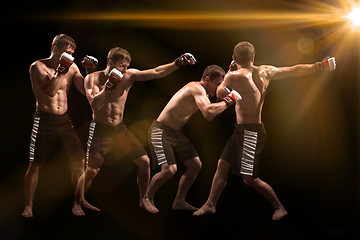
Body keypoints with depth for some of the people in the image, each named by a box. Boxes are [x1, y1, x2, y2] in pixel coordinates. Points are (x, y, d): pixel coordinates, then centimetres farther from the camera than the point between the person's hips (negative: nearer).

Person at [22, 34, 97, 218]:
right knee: (35, 165, -4)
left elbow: (85, 91, 6)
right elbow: (50, 91, -18)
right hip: (44, 119, -5)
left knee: (79, 160, 3)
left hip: (64, 119, 5)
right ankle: (28, 206, 8)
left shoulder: (71, 68, 7)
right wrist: (61, 70, -23)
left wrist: (90, 71, -5)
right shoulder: (38, 67, -5)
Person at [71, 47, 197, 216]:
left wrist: (178, 63, -12)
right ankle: (78, 203, 15)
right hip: (100, 129, -4)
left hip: (120, 128, 5)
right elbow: (95, 104, -22)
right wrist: (109, 85, -28)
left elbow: (157, 72, -2)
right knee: (92, 170, -9)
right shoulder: (92, 79, -10)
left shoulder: (129, 76, -1)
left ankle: (143, 201, 16)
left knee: (144, 161, 0)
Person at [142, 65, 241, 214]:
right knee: (169, 169, -20)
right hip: (160, 130, -10)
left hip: (175, 132, 10)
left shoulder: (202, 92, 10)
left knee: (195, 165, 7)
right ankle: (147, 198, 6)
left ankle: (179, 201, 19)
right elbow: (208, 113, -38)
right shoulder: (197, 88, -22)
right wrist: (227, 101, -26)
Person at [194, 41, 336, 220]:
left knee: (250, 179, -3)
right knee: (222, 165, 12)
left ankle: (280, 208, 8)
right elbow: (295, 71, 5)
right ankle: (210, 204, 18)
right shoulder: (266, 72, 2)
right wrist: (320, 66, 13)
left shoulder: (234, 76, -16)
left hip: (250, 133, -9)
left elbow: (220, 94, 2)